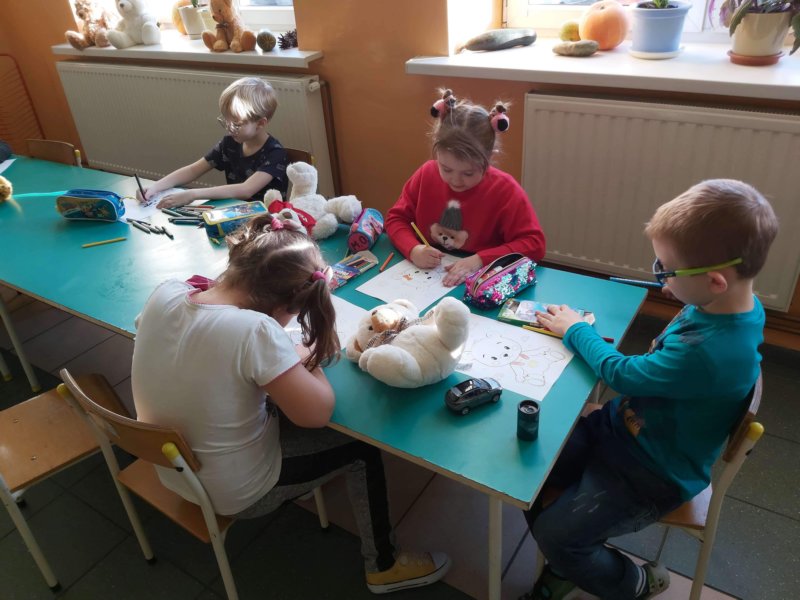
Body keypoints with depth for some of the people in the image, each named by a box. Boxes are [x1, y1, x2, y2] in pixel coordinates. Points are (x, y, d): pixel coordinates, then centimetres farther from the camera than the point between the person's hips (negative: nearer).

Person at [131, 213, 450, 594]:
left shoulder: (163, 294, -14)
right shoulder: (254, 330, -35)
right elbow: (317, 413, -27)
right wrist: (309, 358, -9)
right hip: (236, 495, -7)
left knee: (276, 404, 25)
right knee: (361, 447, 9)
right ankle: (382, 567, 28)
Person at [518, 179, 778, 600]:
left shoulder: (713, 351, -37)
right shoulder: (725, 305, -9)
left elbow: (621, 373, -22)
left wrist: (575, 330, -7)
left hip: (653, 477, -8)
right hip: (622, 423, 8)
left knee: (552, 534, -5)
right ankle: (570, 562, 27)